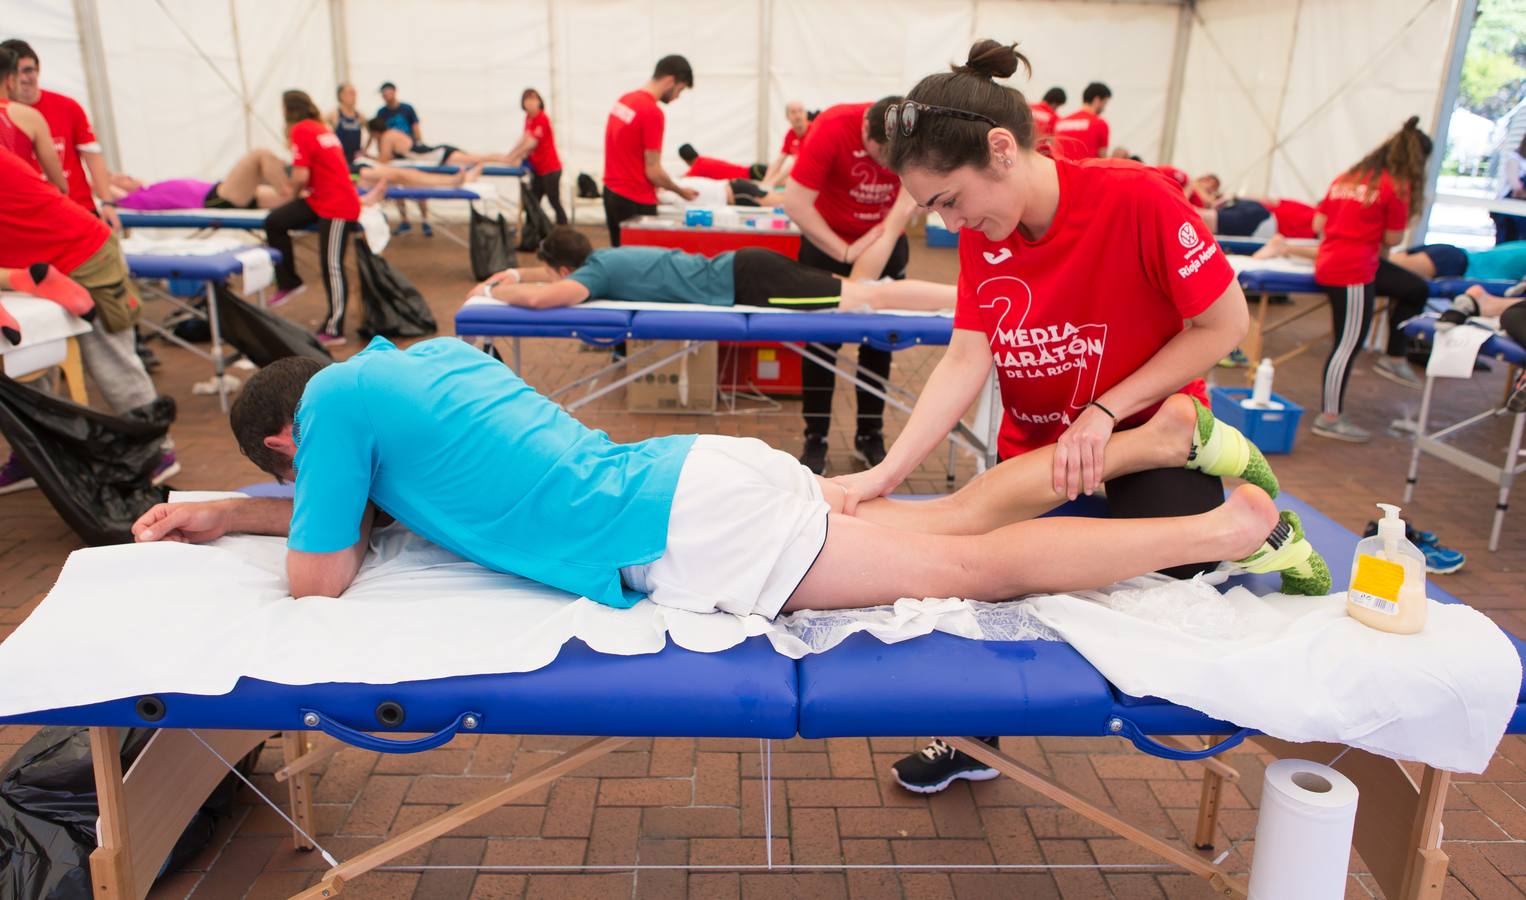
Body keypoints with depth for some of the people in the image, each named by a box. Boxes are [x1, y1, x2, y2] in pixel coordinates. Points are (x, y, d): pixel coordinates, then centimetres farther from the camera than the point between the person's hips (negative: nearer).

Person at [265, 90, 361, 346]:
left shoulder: (300, 130, -12)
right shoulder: (321, 127, 15)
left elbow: (301, 175, -18)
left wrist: (296, 193, 2)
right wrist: (301, 192, 17)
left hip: (336, 207, -9)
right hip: (320, 200, 9)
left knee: (332, 266, -6)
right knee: (274, 222, 9)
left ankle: (333, 330, -2)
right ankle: (288, 282, 16)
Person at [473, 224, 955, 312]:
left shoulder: (596, 271, -7)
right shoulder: (601, 257, 17)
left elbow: (542, 297, -25)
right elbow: (557, 278, 39)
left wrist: (494, 292, -4)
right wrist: (518, 273, 24)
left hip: (743, 281, -8)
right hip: (741, 268, 8)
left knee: (868, 297, -11)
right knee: (854, 290, 11)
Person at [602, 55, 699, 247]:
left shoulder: (624, 100, 8)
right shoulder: (653, 112, -18)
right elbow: (652, 171, -16)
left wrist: (655, 186, 17)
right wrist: (680, 191, -1)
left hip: (611, 193, 9)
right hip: (635, 200, -8)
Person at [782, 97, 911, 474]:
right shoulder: (832, 127, -27)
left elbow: (907, 201, -20)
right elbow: (795, 203, -30)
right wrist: (845, 253, -29)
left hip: (887, 241, 3)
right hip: (826, 240, -2)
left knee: (879, 341, 6)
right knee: (821, 340, -2)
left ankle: (869, 434, 17)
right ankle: (815, 438, 5)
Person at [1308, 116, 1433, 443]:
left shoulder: (1347, 177, 12)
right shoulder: (1396, 186, -8)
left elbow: (1318, 225, 11)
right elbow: (1393, 239, -5)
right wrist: (1375, 239, 15)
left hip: (1329, 262, 9)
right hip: (1353, 272, -9)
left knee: (1417, 289, 21)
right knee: (1348, 344, -2)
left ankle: (1393, 358, 26)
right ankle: (1329, 418, 3)